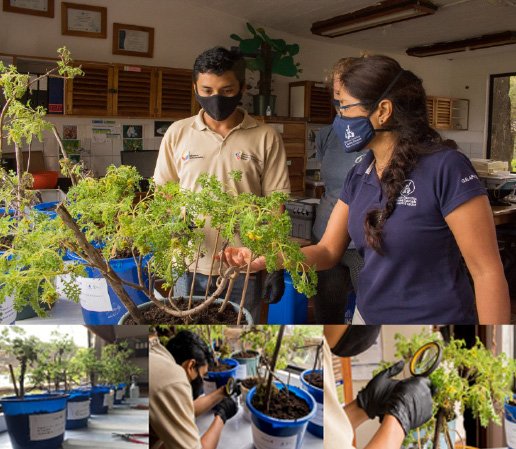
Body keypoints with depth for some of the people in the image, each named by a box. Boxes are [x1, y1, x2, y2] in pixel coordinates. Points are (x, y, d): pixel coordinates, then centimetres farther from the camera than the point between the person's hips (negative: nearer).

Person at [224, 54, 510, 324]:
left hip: (434, 315, -6)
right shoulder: (358, 176, 3)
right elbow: (328, 252, 4)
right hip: (367, 313, 7)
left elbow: (487, 272, -17)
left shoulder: (445, 168, -19)